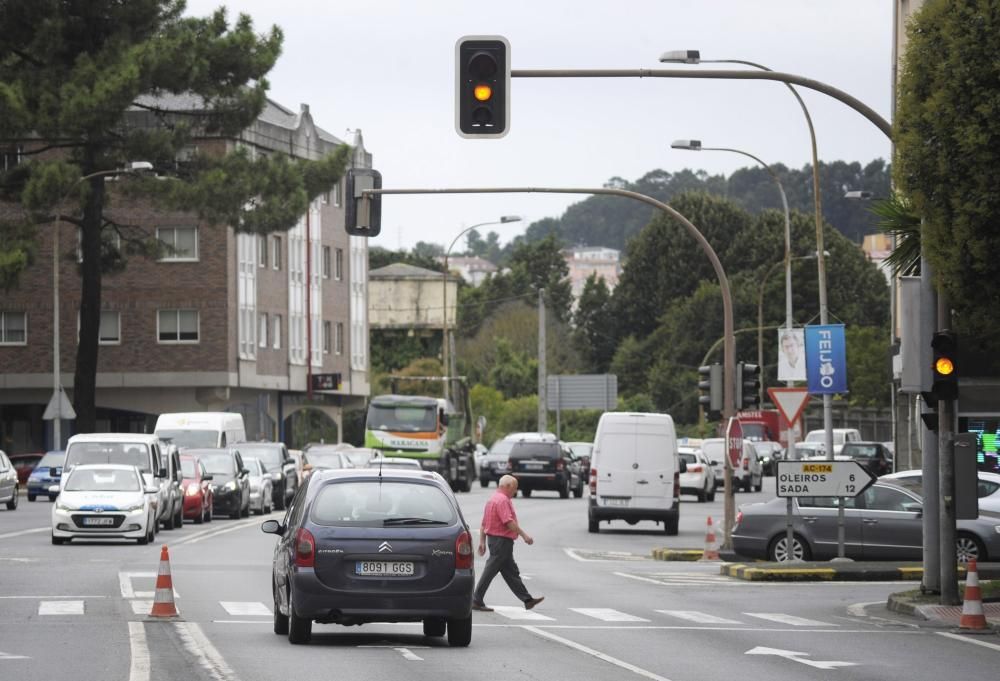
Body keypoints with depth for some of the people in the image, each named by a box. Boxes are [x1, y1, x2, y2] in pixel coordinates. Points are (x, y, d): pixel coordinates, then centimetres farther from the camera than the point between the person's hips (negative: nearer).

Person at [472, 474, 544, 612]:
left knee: (511, 572, 11)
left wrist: (482, 542, 20)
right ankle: (477, 601, -5)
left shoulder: (493, 499, 17)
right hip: (501, 540, -11)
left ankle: (527, 600, 14)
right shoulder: (502, 500, -15)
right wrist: (524, 535, -21)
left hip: (493, 538, 11)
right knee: (490, 571, -7)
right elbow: (509, 522, -24)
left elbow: (483, 524, 19)